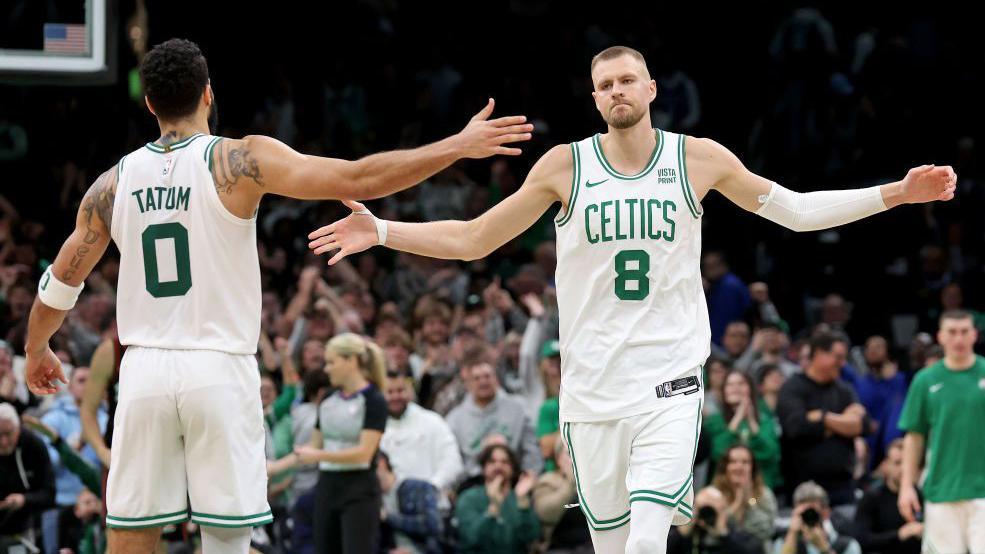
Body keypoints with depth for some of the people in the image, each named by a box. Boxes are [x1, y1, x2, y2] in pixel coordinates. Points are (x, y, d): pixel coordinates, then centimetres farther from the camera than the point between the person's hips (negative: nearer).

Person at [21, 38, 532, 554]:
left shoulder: (114, 182, 6)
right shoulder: (239, 162, -5)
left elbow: (58, 286, 16)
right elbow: (357, 179, -13)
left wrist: (36, 351, 35)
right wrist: (459, 145, -9)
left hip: (145, 374, 3)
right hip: (218, 373, -3)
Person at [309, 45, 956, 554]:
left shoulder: (698, 158, 3)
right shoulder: (566, 165, 2)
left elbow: (796, 210, 13)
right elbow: (474, 239, 9)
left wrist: (897, 193, 6)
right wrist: (381, 230, -1)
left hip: (670, 384, -1)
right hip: (592, 390, 1)